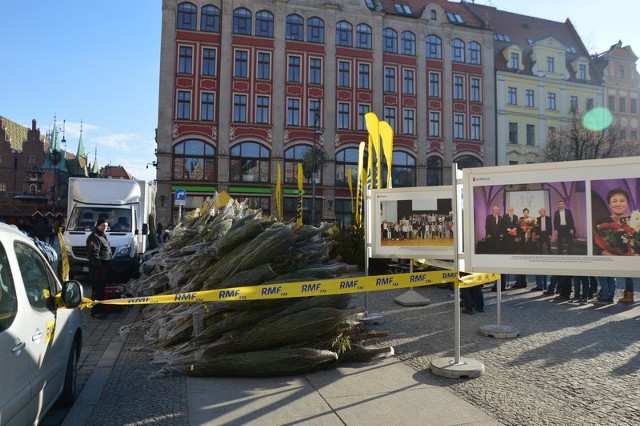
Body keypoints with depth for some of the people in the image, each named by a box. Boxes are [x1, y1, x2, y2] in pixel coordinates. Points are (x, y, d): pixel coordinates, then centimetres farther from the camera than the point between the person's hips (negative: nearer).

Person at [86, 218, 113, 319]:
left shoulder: (102, 236, 19)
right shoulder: (94, 237, -14)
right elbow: (94, 254, -22)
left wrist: (108, 267, 23)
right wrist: (99, 267, -25)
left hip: (104, 267, 10)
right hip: (97, 268, -10)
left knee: (102, 288, 17)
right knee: (97, 289, -6)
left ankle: (101, 308, 27)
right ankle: (95, 311, -1)